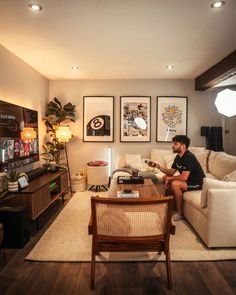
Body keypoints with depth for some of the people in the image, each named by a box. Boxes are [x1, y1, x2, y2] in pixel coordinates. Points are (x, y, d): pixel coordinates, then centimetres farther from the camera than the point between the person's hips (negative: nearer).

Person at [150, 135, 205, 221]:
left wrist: (169, 178, -18)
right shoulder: (178, 157, 3)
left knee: (175, 184, -31)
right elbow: (171, 172, 6)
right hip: (188, 180, 10)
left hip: (197, 183, -10)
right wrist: (159, 167, -9)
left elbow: (184, 177, -32)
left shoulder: (188, 157, -26)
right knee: (165, 178, 5)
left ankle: (180, 213, -14)